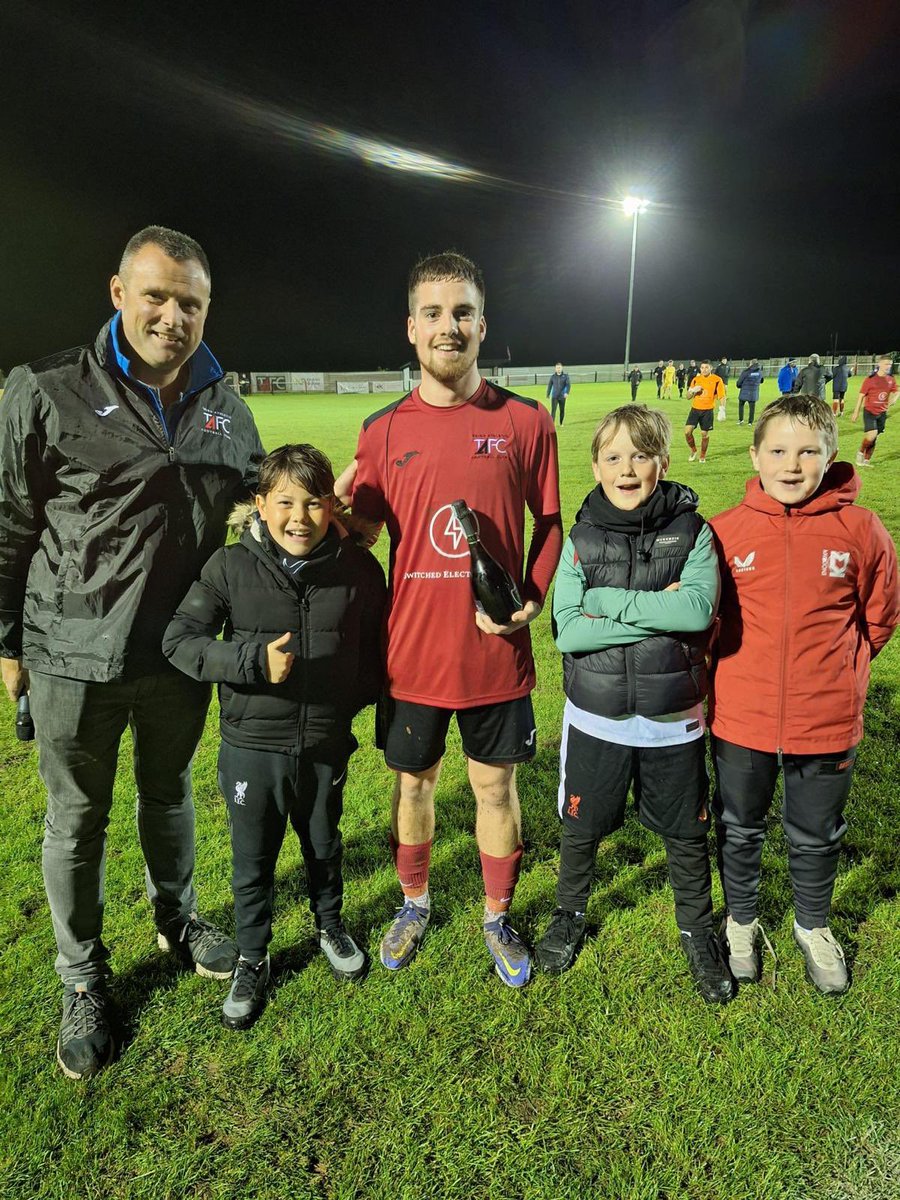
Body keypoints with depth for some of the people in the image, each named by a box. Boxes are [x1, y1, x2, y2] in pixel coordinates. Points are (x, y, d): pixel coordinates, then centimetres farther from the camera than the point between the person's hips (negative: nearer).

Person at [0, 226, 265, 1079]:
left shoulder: (224, 408, 2)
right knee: (76, 819, 11)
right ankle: (82, 981, 32)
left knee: (169, 794, 22)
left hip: (180, 654, 4)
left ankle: (176, 920, 46)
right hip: (74, 658, -3)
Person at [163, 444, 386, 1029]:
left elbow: (375, 646, 5)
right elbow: (179, 639, -12)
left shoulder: (359, 569, -8)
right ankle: (253, 960, 39)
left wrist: (361, 697, -1)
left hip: (326, 744, 1)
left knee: (324, 846, 23)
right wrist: (254, 660, -23)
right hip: (252, 745, -1)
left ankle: (330, 925, 51)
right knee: (253, 862, 15)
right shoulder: (231, 567, -12)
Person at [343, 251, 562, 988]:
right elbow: (356, 534, 7)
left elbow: (549, 522, 5)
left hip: (496, 652, -1)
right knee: (413, 784, 17)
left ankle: (498, 919, 36)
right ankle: (414, 904, 42)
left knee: (496, 787, 13)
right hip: (412, 651, 1)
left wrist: (533, 599, -9)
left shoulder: (524, 421, -4)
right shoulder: (383, 431, -1)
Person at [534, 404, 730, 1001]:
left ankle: (698, 931, 41)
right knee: (581, 828, 16)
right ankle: (570, 915, 43)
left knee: (687, 834, 15)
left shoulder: (692, 532, -6)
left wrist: (608, 600, -21)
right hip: (596, 718, 1)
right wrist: (657, 613, -20)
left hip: (673, 720, 0)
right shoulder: (581, 540, -5)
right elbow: (568, 631, -16)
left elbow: (700, 608, -23)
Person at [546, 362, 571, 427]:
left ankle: (561, 424, 27)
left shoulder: (565, 376, -2)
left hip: (562, 397, 0)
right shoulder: (553, 376, 2)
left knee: (562, 411, 10)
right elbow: (549, 385, 10)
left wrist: (567, 392, -25)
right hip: (554, 397, 0)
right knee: (553, 410, -12)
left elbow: (568, 385, -10)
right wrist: (548, 394, 13)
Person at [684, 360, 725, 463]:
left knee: (704, 434, 3)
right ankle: (693, 451, 15)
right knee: (687, 431, -9)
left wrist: (722, 409, -17)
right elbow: (688, 396, 13)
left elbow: (721, 397, -3)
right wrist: (693, 390, -9)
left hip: (708, 410, -3)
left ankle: (703, 456, 21)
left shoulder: (717, 380, -3)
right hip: (695, 409, 3)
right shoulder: (696, 379, 8)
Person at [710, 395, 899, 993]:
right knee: (740, 830, 19)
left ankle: (813, 925, 47)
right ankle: (742, 921, 45)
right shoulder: (725, 530, -9)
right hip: (741, 719, 0)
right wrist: (737, 669, 2)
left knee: (817, 836, 20)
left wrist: (837, 674, 5)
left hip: (828, 723, 0)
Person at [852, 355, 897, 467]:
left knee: (874, 438, 9)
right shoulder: (870, 379, -10)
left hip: (882, 413, 5)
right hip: (869, 411, -5)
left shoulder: (891, 380, 4)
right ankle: (860, 452, 5)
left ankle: (866, 460, 20)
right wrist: (856, 412, -7)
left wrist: (894, 398, -5)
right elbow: (861, 395, -7)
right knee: (872, 434, -20)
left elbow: (895, 391, 20)